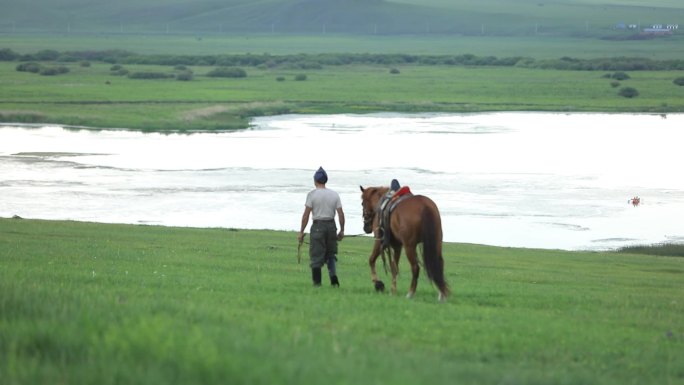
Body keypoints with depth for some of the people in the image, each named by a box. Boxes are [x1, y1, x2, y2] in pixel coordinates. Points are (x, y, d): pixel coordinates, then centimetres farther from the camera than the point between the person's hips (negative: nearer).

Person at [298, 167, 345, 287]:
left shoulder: (312, 194, -7)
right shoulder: (334, 195, 4)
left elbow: (306, 215, -9)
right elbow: (341, 214, 2)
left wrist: (301, 232, -3)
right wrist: (342, 231, 11)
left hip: (318, 226, -4)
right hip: (331, 225, 4)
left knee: (316, 255, 4)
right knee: (331, 254, 17)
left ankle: (317, 281, 6)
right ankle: (333, 275, -3)